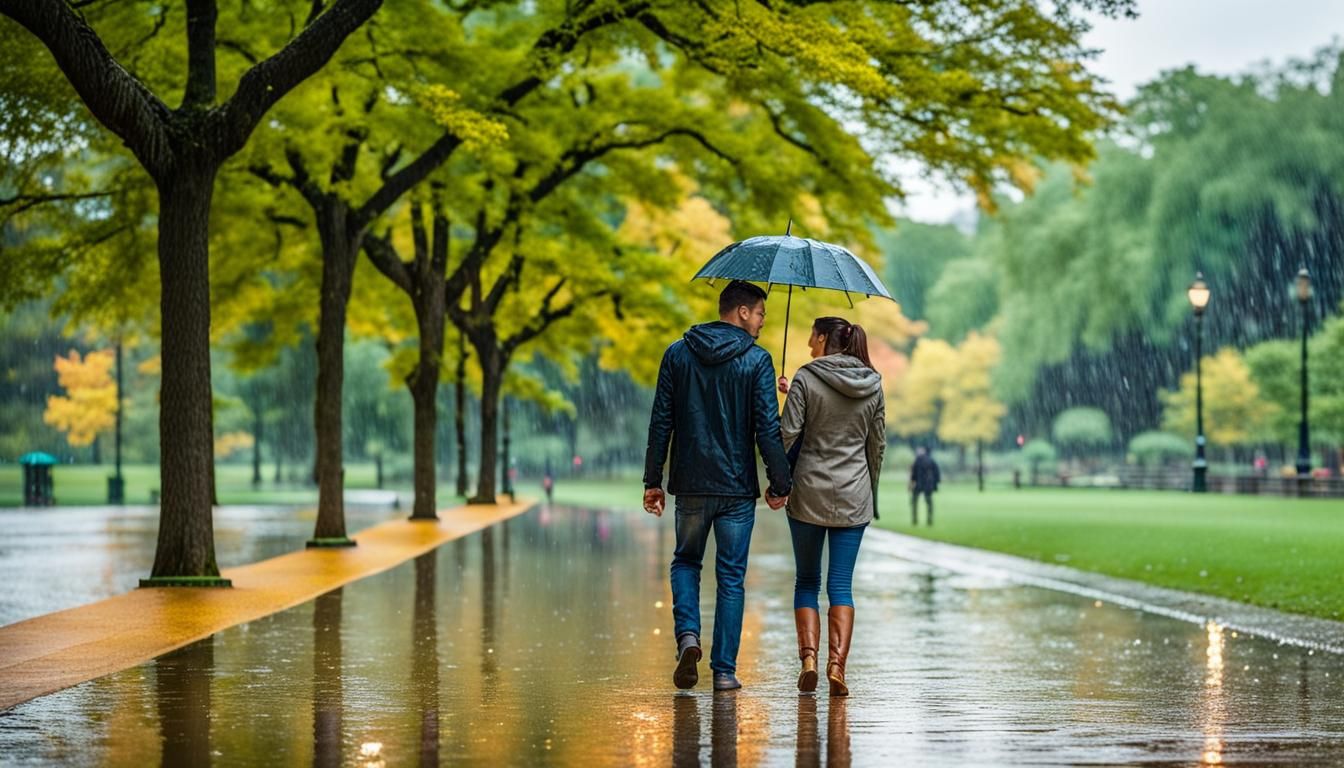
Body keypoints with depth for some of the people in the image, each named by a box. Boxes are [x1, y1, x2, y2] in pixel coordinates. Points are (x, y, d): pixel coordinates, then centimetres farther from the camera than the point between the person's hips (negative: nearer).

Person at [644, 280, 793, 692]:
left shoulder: (677, 354, 4)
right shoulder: (756, 360, -6)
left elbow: (661, 422, 3)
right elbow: (768, 428, -10)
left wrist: (653, 480, 7)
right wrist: (779, 484, -3)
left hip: (691, 485, 2)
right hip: (738, 487, -2)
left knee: (686, 561, 20)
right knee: (731, 577, 6)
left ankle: (688, 635, -4)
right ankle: (724, 670, 6)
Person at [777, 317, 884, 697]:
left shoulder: (806, 378, -7)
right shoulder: (873, 384, 5)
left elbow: (788, 434, -11)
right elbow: (878, 444, 10)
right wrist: (870, 492, 19)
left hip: (810, 492, -2)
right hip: (854, 495, 2)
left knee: (807, 581, 10)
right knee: (841, 584, 3)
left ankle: (809, 656, -3)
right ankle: (837, 665, -7)